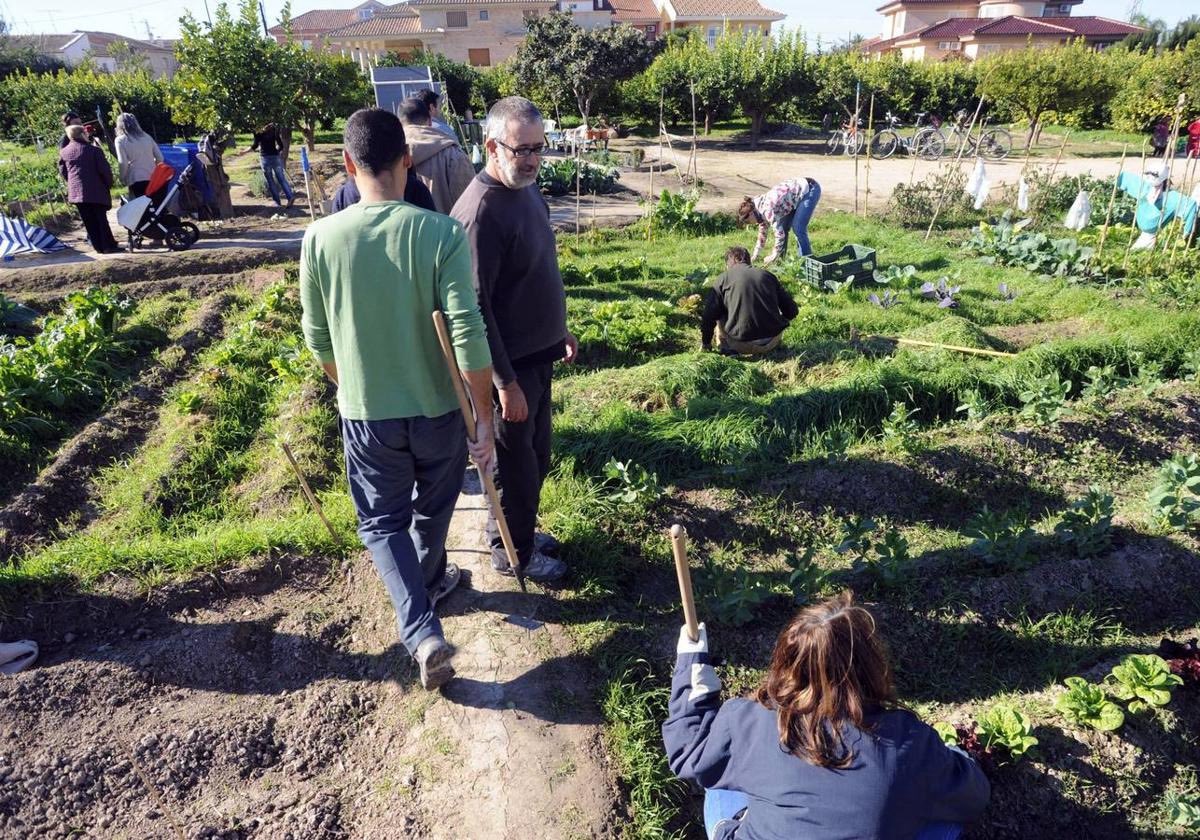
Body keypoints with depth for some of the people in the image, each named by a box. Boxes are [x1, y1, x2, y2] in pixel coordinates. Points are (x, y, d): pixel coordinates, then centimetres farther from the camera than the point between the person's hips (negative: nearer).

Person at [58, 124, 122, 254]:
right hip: (96, 191, -4)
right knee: (101, 219, -1)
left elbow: (62, 171, 15)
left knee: (89, 221, 7)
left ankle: (99, 247, 8)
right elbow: (105, 169, -9)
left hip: (75, 191, 4)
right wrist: (109, 185, 6)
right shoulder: (94, 150, -7)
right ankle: (109, 246, -3)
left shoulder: (63, 152, 9)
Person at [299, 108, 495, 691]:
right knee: (432, 509, 25)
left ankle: (421, 630, 4)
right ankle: (429, 582, 50)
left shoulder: (321, 238, -10)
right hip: (438, 408, 0)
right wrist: (484, 419, -10)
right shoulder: (442, 233, -17)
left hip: (365, 414, 1)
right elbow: (468, 336, -20)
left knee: (382, 521, 18)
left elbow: (319, 339, -1)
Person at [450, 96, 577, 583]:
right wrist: (505, 382, -23)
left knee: (536, 456, 21)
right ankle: (511, 553, 28)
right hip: (510, 364, -9)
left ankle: (521, 531, 41)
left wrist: (559, 331, 21)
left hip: (537, 353, 9)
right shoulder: (481, 212, -24)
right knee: (516, 463, 8)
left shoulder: (527, 189, 6)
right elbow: (475, 308, -24)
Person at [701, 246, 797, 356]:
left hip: (742, 345, -3)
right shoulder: (767, 275, 12)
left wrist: (706, 343, 16)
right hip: (772, 342, 3)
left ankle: (727, 348, 11)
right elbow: (792, 310, 13)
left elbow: (708, 317, 0)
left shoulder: (722, 279, 5)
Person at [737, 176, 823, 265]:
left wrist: (773, 258, -14)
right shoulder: (759, 207, 1)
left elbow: (779, 234, -25)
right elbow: (762, 232, 13)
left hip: (810, 189, -9)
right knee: (783, 227, 6)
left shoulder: (767, 209, -27)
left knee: (798, 229, -14)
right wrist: (755, 256, 13)